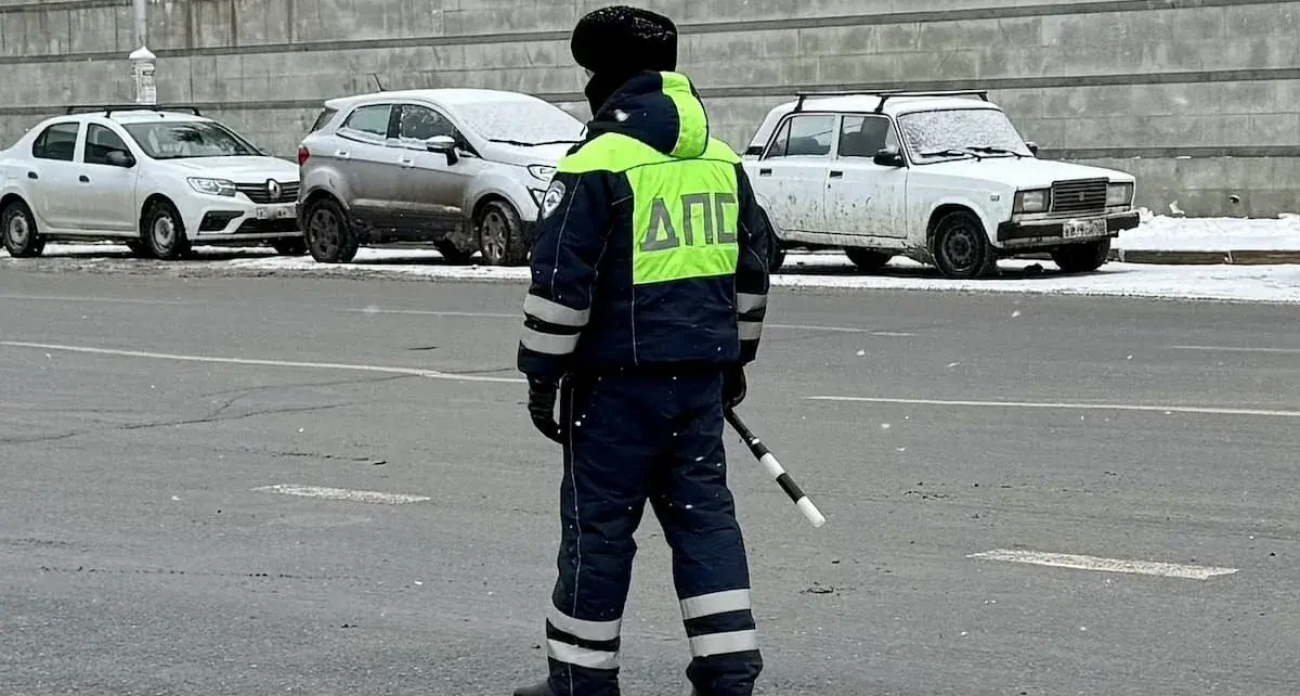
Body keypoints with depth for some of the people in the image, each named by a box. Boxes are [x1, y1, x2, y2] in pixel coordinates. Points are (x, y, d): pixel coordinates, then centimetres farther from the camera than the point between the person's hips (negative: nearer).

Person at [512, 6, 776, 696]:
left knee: (599, 521, 3)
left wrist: (541, 376, -6)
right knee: (703, 510, 11)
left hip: (620, 373, -6)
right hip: (702, 372, 6)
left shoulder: (596, 165, -12)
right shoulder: (722, 160, 11)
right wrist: (735, 357, 27)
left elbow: (560, 284, -14)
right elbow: (752, 267, 18)